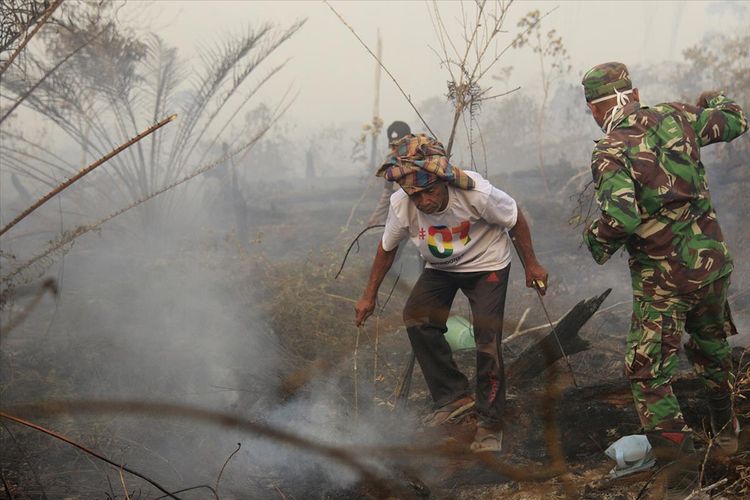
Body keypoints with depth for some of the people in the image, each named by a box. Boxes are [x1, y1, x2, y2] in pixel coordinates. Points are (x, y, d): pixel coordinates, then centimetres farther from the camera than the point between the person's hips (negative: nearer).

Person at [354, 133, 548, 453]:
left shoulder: (476, 193, -34)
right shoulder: (401, 206, -25)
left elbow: (515, 220, -15)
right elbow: (387, 248, -5)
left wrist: (531, 265, -7)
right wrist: (369, 296, 2)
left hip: (487, 264, -4)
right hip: (440, 268, 4)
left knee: (487, 340, -13)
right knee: (416, 318, -15)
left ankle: (489, 423, 1)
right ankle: (453, 396, 0)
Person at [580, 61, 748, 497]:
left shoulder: (611, 154, -16)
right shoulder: (675, 118, -1)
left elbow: (621, 217, -31)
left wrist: (598, 241, -10)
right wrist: (714, 99, 37)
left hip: (662, 280, -6)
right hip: (712, 262, 6)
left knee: (648, 373, 5)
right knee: (712, 344, 29)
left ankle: (682, 462, -3)